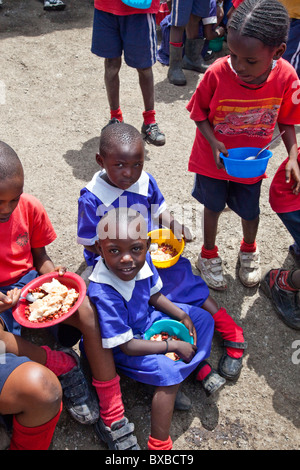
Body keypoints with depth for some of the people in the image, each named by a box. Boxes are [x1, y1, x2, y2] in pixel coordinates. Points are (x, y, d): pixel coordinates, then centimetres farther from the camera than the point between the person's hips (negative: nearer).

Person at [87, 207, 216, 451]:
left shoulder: (143, 259, -18)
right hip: (121, 348, -8)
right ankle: (159, 443, -13)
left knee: (203, 318, 7)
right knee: (168, 372, -27)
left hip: (146, 319, 8)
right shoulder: (102, 294, -39)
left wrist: (182, 315, -7)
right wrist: (173, 346, -23)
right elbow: (127, 346, -30)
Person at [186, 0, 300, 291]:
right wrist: (213, 143, -25)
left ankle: (249, 250, 51)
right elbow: (199, 113, -12)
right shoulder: (218, 73, -27)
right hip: (213, 159, -1)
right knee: (213, 207, 18)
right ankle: (209, 254, 44)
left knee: (250, 212, 18)